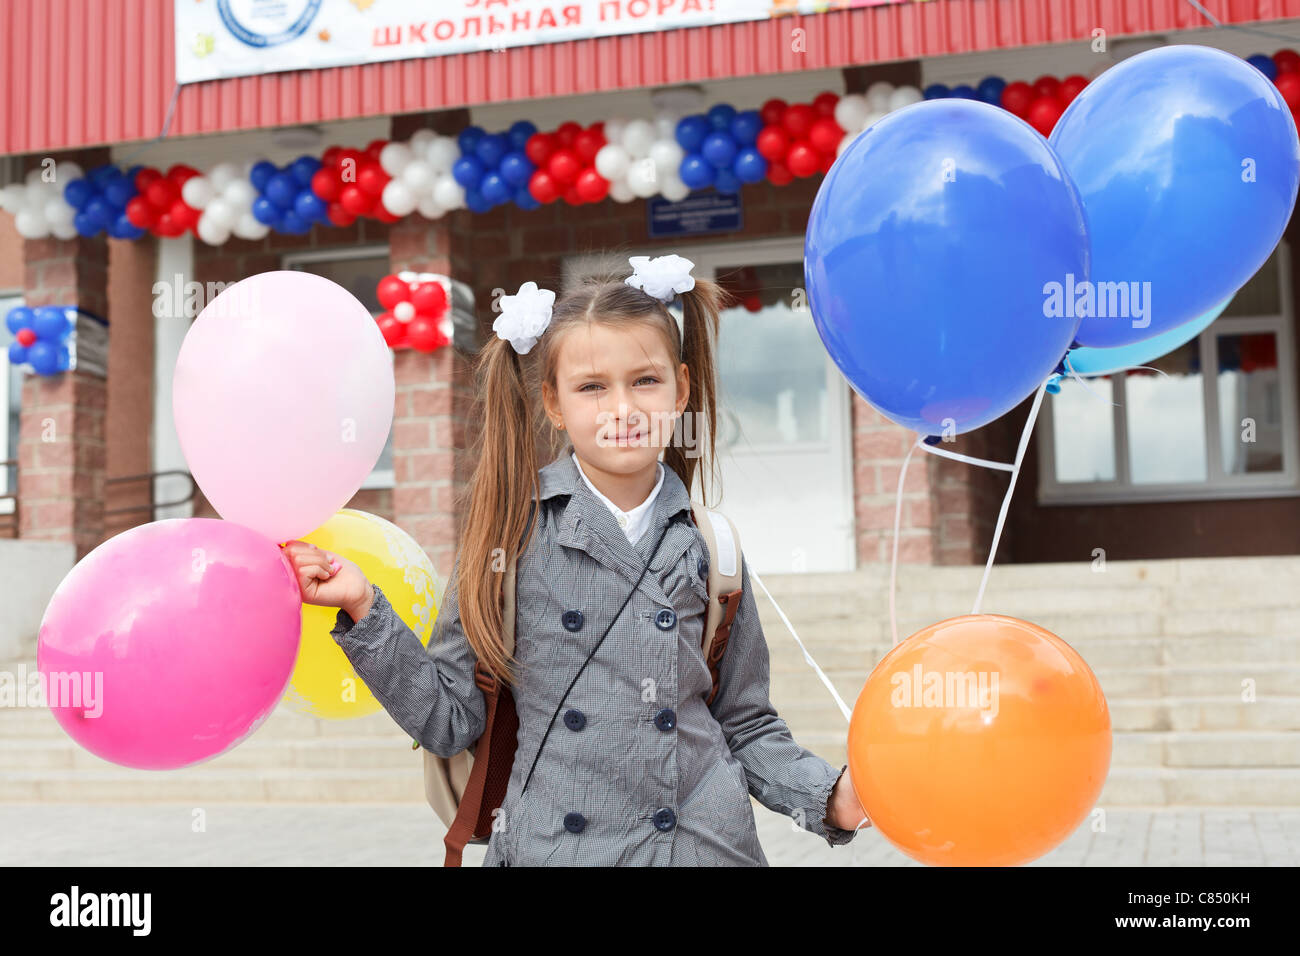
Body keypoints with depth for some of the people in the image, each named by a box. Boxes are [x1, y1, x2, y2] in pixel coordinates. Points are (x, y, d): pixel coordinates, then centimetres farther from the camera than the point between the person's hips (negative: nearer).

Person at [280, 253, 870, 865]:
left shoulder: (710, 548, 1)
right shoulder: (512, 531, -6)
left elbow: (745, 726, 9)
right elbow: (449, 720, -4)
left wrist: (829, 797, -6)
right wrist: (365, 611, -13)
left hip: (709, 844, 2)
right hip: (553, 845, -1)